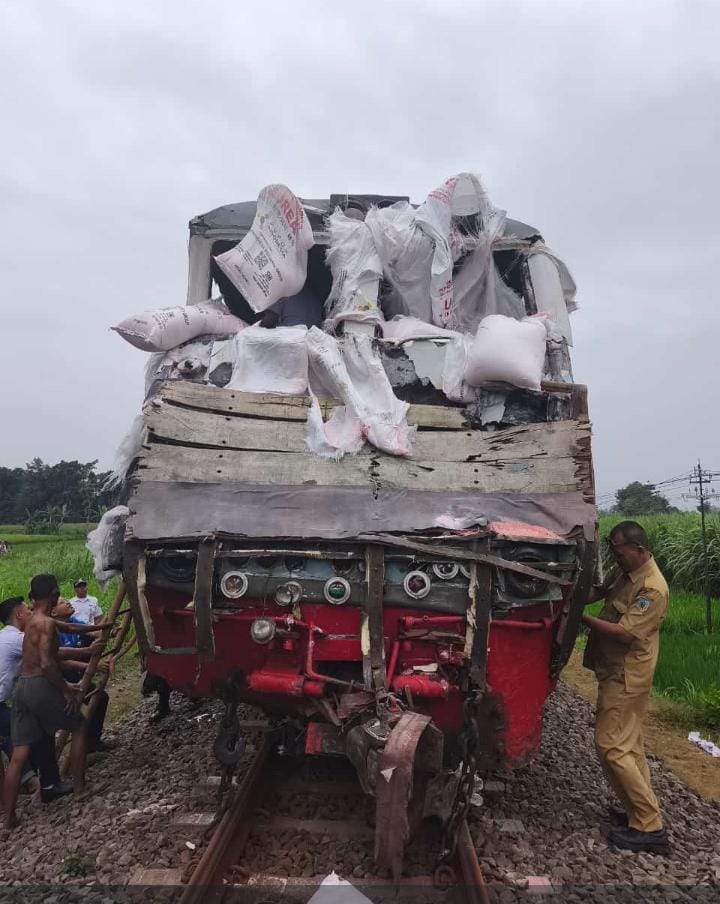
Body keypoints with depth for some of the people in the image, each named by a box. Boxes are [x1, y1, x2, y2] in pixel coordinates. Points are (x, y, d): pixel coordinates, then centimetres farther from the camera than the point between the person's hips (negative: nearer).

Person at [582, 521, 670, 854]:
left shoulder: (652, 589, -23)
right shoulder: (623, 572, 4)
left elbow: (624, 633, -25)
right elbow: (599, 592, 18)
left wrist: (581, 616, -20)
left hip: (626, 678, -9)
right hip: (616, 673, 9)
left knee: (612, 748, -5)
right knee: (628, 746, 16)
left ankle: (650, 828, 3)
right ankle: (640, 813, 27)